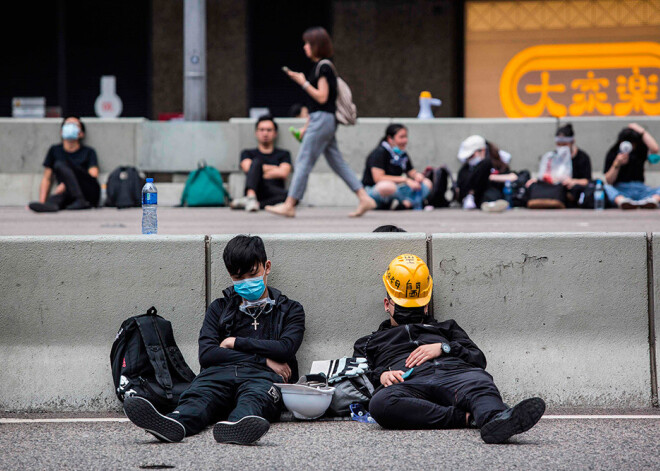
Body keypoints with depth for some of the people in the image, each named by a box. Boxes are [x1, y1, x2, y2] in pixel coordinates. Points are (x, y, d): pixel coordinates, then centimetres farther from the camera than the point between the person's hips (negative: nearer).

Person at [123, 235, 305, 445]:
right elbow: (206, 355, 11)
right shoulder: (220, 308, 29)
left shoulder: (290, 310, 25)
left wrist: (235, 342, 9)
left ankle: (235, 426, -75)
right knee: (198, 396, -35)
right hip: (220, 373, 2)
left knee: (256, 396, -40)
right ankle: (175, 423, -70)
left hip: (261, 376, -2)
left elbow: (285, 349, 4)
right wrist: (264, 359, 3)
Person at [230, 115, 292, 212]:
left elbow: (283, 173, 5)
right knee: (256, 161, -25)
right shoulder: (247, 153, 25)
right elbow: (247, 168, 3)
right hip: (254, 190, 0)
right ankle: (251, 197, -50)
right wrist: (274, 169, 8)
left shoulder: (283, 154, 24)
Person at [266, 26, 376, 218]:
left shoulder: (323, 67, -12)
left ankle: (289, 205, -5)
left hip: (322, 119, -10)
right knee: (337, 162, 9)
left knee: (304, 161, -7)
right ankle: (365, 199, 7)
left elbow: (321, 97, -18)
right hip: (323, 120, 10)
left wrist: (303, 82, -14)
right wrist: (306, 126, 21)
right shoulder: (322, 66, 17)